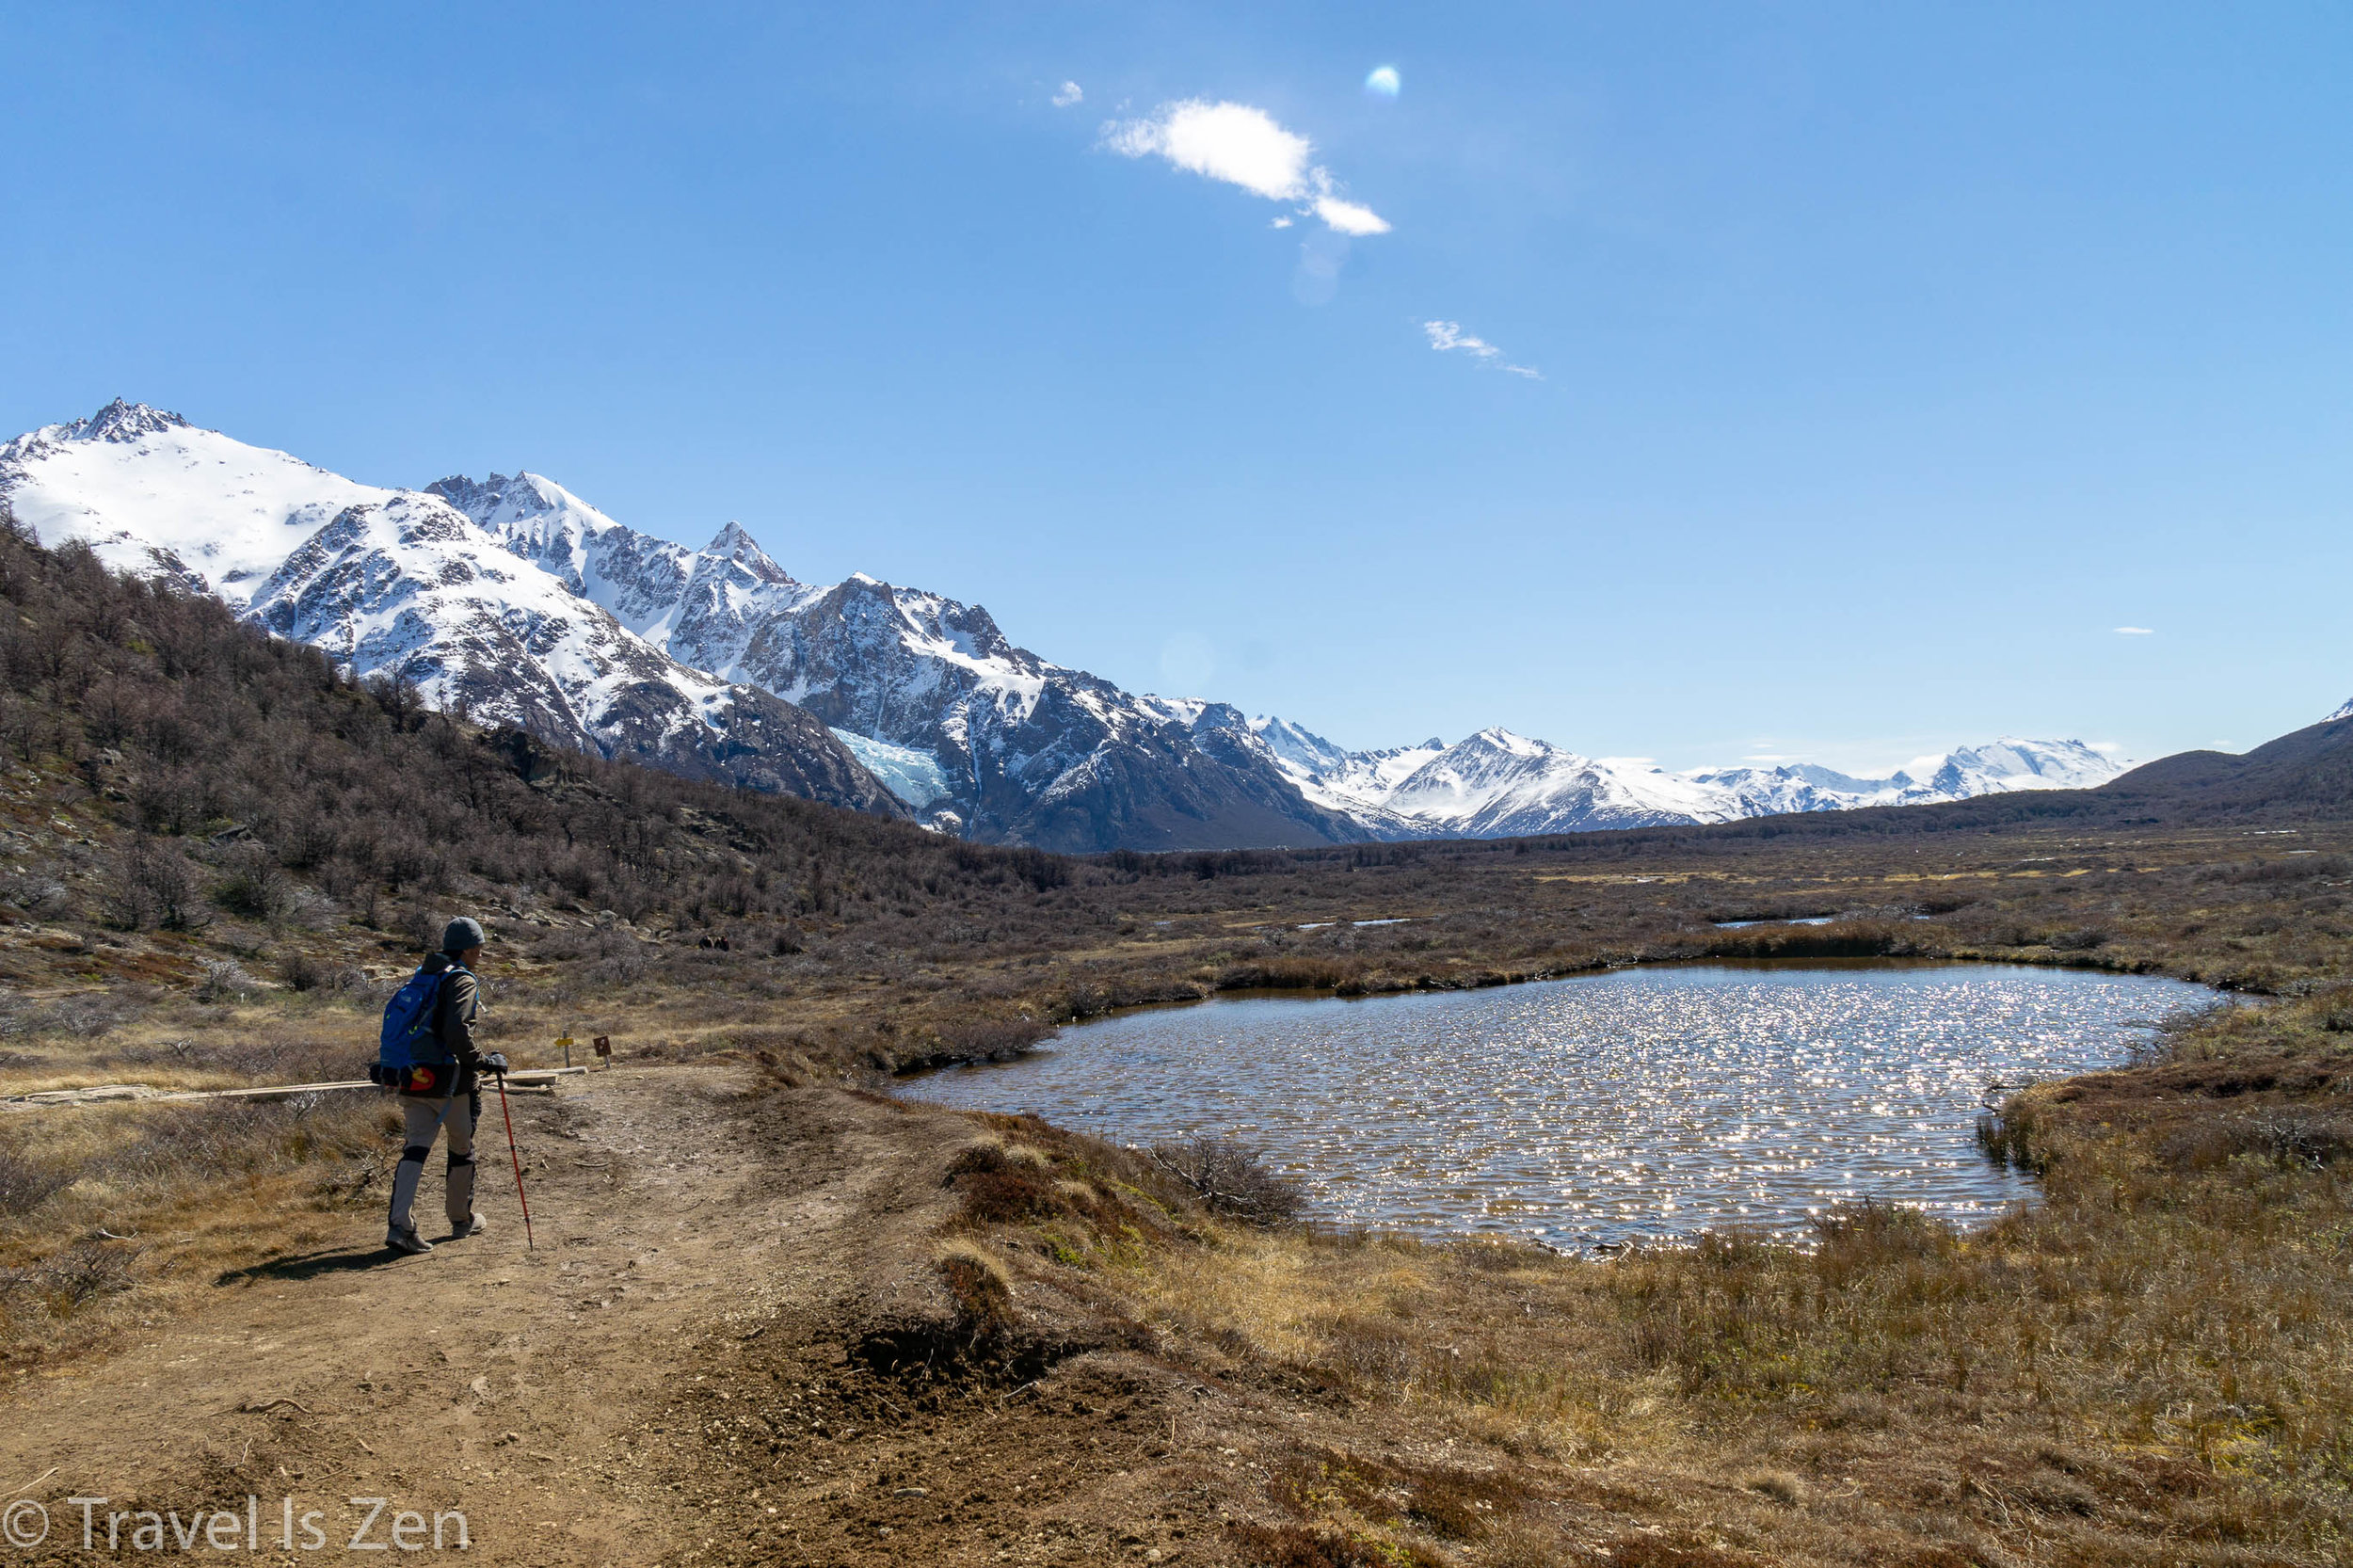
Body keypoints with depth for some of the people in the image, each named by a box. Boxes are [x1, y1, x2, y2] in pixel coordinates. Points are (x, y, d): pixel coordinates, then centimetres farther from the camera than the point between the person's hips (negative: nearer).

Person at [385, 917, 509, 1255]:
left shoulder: (423, 977, 13)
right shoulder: (464, 981, -12)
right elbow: (457, 1032, -26)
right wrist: (483, 1061, -15)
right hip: (450, 1080, -6)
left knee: (416, 1147, 1)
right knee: (462, 1149, 11)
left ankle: (400, 1225, -13)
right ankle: (462, 1220, 26)